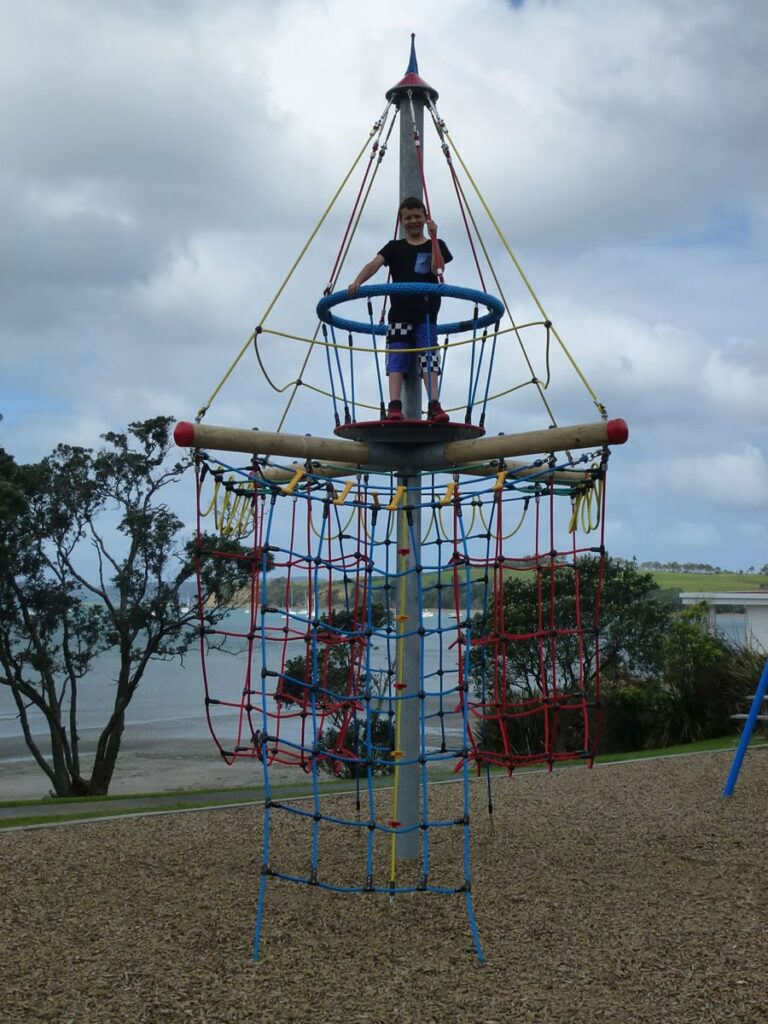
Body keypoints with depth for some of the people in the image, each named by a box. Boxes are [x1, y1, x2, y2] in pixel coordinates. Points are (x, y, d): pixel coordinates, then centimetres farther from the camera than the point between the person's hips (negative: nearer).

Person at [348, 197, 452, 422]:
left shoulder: (435, 245, 15)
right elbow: (375, 263, -3)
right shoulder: (394, 247, 15)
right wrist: (357, 281, -22)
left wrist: (433, 237, -10)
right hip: (400, 312, 1)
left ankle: (434, 406, -20)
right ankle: (394, 406, -17)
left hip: (426, 313, -1)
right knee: (396, 359, -9)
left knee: (428, 358, -11)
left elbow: (438, 269, -5)